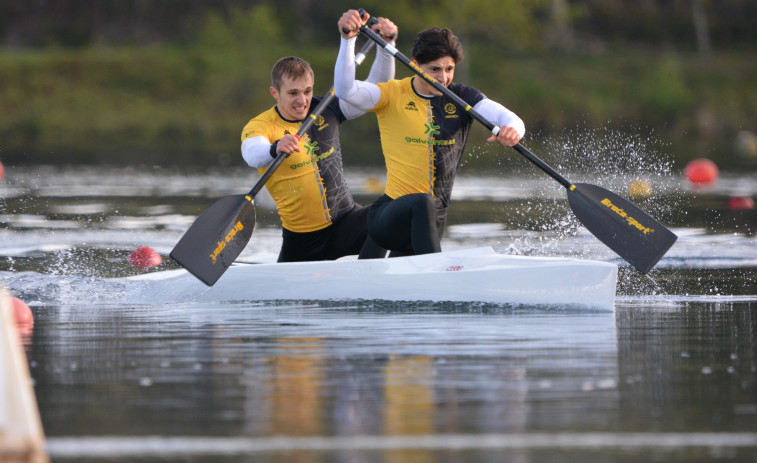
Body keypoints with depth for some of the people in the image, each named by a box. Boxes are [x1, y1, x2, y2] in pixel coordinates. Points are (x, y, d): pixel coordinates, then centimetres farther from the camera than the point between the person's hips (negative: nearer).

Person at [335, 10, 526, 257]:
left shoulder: (461, 98, 3)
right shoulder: (393, 95, -4)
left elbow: (510, 119, -10)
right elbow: (345, 90, -20)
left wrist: (511, 129, -36)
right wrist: (348, 39, -32)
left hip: (433, 220, 4)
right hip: (387, 215, -4)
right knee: (421, 203, -37)